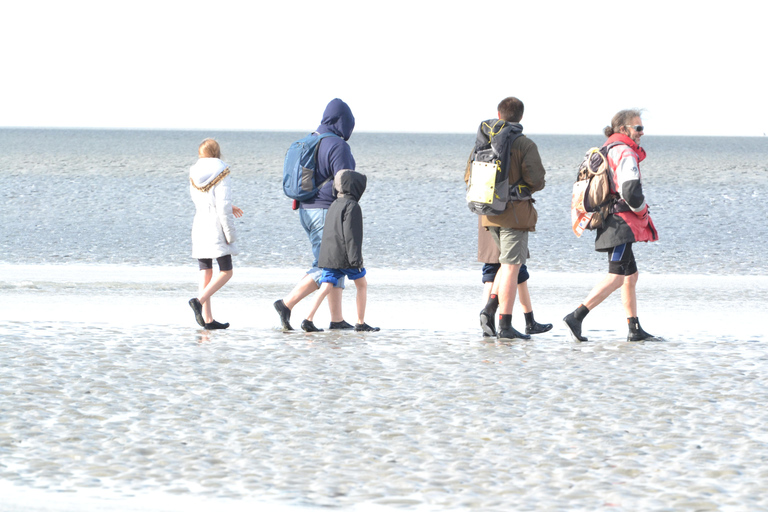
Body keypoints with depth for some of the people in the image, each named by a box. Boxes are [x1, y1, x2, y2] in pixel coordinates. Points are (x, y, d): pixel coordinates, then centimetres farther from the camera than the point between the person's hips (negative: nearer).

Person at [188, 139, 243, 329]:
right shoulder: (221, 174, -9)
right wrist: (230, 234, -9)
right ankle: (199, 300, -20)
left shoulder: (194, 174, 7)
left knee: (206, 274, 7)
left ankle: (207, 318, 3)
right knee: (226, 272, 0)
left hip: (198, 226, 6)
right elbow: (223, 207, -15)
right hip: (216, 228, -6)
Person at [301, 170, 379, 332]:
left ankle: (309, 319, -15)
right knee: (362, 284, 10)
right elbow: (351, 234, -17)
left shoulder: (334, 205, 18)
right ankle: (361, 322, 11)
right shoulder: (352, 206, -9)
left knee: (326, 287, 0)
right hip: (345, 255, -7)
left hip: (328, 256, 7)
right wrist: (356, 258, -18)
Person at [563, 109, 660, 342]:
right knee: (616, 277, -14)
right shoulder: (626, 154, -12)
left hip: (609, 224, 11)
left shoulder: (605, 152, 18)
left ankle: (635, 330, 15)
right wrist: (643, 211, -2)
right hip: (621, 224, -11)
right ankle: (575, 317, -23)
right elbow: (631, 192, -22)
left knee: (631, 276, 14)